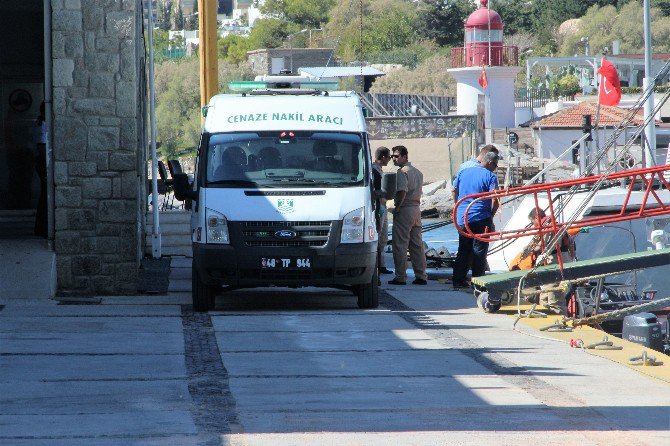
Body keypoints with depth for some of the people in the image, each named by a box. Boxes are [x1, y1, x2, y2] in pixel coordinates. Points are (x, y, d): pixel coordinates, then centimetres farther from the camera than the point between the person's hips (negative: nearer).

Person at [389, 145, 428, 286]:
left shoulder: (402, 172, -12)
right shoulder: (417, 172, 17)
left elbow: (402, 191, -24)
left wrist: (397, 208, -15)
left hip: (404, 210, -9)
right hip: (416, 209, 9)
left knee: (400, 245, -3)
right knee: (417, 244, 10)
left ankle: (400, 276, -3)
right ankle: (421, 276, 9)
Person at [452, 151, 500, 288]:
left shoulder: (463, 173, 10)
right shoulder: (490, 176, -7)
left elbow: (455, 192, 18)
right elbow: (495, 201, -14)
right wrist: (491, 216, 0)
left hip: (462, 219, 5)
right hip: (481, 219, -5)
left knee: (463, 250, 13)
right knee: (479, 251, 3)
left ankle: (458, 280, 12)